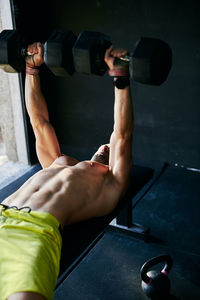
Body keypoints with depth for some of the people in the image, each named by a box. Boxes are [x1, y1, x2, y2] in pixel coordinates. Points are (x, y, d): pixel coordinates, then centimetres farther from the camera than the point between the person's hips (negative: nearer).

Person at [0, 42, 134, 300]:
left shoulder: (112, 184, 20)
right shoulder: (59, 162, 35)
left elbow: (122, 136, 10)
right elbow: (39, 122, 37)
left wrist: (120, 76, 7)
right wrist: (32, 68, 36)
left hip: (36, 231, -6)